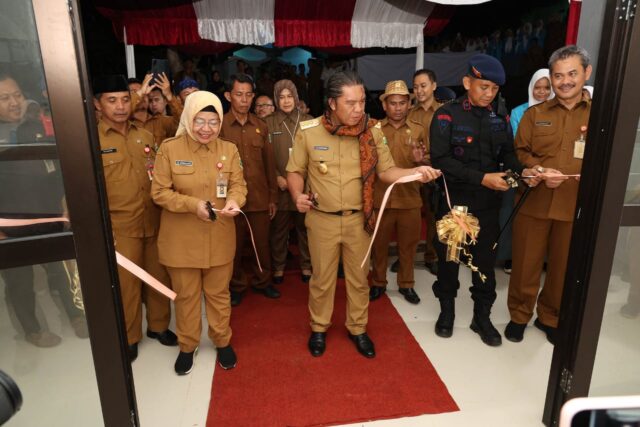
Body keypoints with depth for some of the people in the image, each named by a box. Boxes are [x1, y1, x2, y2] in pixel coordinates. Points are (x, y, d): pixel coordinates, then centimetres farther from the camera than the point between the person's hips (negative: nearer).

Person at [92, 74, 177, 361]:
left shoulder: (145, 136, 7)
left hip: (154, 222, 4)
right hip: (120, 227, -4)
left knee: (160, 277, 13)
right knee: (126, 283, 8)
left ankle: (158, 325, 35)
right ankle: (128, 338, 29)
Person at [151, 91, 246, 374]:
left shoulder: (229, 149, 0)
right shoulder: (169, 148, -8)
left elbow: (239, 184, 0)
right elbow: (159, 192, -8)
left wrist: (234, 201, -23)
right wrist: (193, 204, -23)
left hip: (219, 238, 2)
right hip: (182, 239, -1)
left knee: (218, 293, 16)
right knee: (186, 295, 14)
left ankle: (223, 342, 37)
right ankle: (187, 346, 36)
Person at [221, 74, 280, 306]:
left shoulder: (261, 127, 6)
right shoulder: (219, 126, -5)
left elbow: (269, 164, 9)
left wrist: (273, 197, 9)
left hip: (260, 197, 3)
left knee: (262, 243, 13)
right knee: (235, 245, 11)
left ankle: (262, 280, 34)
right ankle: (237, 285, 31)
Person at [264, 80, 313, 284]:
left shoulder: (308, 121, 6)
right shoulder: (268, 122, 4)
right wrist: (277, 177, -11)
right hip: (280, 186, -1)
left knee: (305, 227, 8)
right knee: (279, 229, 7)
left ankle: (307, 265, 23)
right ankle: (278, 267, 22)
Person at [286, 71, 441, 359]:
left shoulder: (372, 131, -6)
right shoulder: (308, 131, -10)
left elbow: (386, 171, -4)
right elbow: (295, 171, 0)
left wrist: (415, 172, -22)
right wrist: (297, 195, -19)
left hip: (359, 218, 2)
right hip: (322, 219, -1)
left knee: (359, 278, 16)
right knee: (322, 278, 14)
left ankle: (357, 328, 38)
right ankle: (319, 328, 38)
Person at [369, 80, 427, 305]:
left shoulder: (418, 130, 5)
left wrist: (420, 160, -14)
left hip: (410, 198, 1)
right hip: (381, 198, -1)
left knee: (408, 244, 11)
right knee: (379, 244, 9)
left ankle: (406, 284, 28)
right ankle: (378, 283, 27)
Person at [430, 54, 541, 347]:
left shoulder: (499, 119, 5)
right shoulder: (447, 115, -9)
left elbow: (508, 154, 10)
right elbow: (440, 159, -19)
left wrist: (522, 171, -12)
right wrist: (481, 178, -23)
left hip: (487, 204, 4)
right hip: (453, 202, -3)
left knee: (485, 261, 12)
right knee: (448, 259, 11)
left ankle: (482, 317, 30)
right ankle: (447, 311, 31)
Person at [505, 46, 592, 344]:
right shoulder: (534, 114, 9)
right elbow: (519, 152, 5)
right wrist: (539, 171, -13)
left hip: (576, 205, 0)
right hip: (534, 202, 0)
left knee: (564, 267, 12)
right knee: (526, 263, 7)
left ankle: (550, 317, 33)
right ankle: (519, 315, 26)